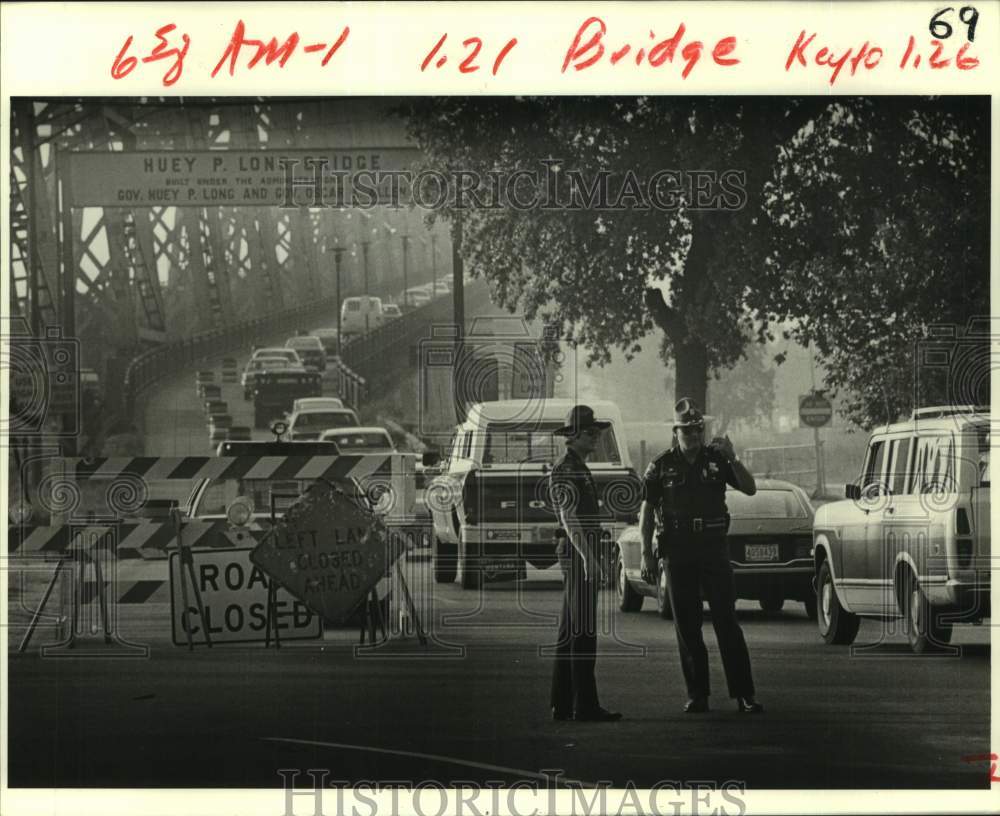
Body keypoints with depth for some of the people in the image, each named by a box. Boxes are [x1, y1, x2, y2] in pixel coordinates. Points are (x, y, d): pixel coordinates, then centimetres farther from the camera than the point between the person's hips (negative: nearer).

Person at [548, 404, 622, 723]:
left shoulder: (581, 469, 19)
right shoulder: (563, 471, -12)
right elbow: (569, 516, -23)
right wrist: (587, 556, -31)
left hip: (585, 554, 10)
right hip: (577, 553, -10)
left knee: (570, 632, 10)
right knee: (583, 632, -11)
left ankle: (563, 704, 13)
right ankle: (586, 705, -12)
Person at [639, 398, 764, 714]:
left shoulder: (716, 459, 5)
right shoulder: (662, 466, 3)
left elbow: (750, 489, -1)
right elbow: (646, 511, 5)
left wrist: (732, 459, -15)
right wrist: (646, 554, -1)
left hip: (714, 547, 0)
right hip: (677, 552, 0)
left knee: (727, 621, -4)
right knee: (686, 626, 3)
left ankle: (744, 694, -5)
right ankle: (697, 695, 9)